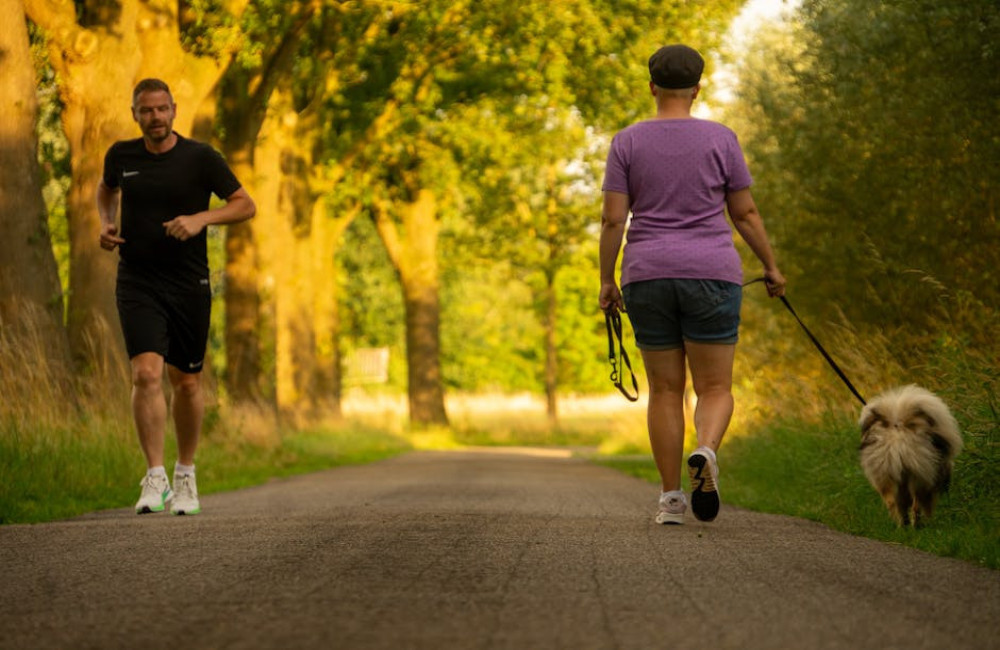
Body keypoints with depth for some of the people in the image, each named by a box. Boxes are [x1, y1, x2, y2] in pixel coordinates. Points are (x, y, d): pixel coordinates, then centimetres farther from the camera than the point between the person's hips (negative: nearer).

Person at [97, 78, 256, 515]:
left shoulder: (200, 158, -4)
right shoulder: (121, 156, 4)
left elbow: (246, 205, -1)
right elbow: (107, 189, 26)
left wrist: (202, 218, -18)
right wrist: (105, 223, 6)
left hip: (189, 284, 0)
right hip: (137, 283, 0)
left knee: (187, 382, 9)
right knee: (146, 373, -18)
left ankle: (185, 477, 27)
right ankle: (155, 478, -16)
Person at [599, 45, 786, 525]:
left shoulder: (628, 142, 0)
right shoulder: (720, 139, -1)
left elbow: (612, 219, -3)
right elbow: (745, 213, 2)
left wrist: (606, 281, 6)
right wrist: (771, 267, 14)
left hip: (648, 278, 1)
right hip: (711, 277, -1)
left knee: (665, 389, 11)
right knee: (715, 388, 4)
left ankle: (671, 499, 6)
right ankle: (706, 451, -27)